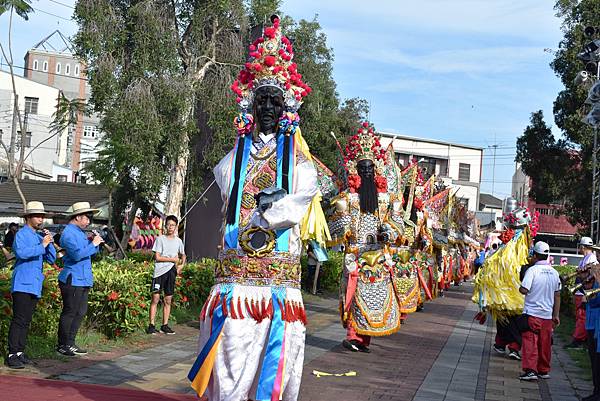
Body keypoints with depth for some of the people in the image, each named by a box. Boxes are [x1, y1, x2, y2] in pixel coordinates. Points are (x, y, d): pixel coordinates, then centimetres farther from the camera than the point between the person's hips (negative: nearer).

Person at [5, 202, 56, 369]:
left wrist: (49, 242, -2)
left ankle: (20, 352, 15)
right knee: (19, 320, -9)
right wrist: (42, 245, -21)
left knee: (26, 321, 10)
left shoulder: (40, 236, 16)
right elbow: (22, 252, -24)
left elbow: (52, 259, 12)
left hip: (35, 286, 7)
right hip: (22, 285, -7)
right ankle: (12, 355, -7)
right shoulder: (21, 234, -4)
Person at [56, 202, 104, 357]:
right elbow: (77, 254, -24)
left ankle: (70, 343, 20)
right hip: (72, 280, -10)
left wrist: (95, 242, 4)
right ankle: (62, 345, 6)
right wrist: (93, 244, -16)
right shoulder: (69, 233, -12)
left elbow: (91, 252, 23)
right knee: (69, 313, -3)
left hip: (83, 280, 10)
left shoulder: (79, 232, 17)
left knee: (80, 312, 12)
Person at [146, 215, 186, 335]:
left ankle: (165, 326, 12)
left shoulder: (178, 241, 11)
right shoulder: (160, 239, -1)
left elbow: (183, 255, 28)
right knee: (155, 298, -6)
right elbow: (157, 257, -8)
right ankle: (151, 325, -2)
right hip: (159, 271, -4)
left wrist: (181, 265, 11)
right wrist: (173, 259, -6)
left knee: (168, 300, 6)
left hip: (171, 272, 4)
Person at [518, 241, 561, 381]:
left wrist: (519, 287, 3)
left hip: (532, 313, -5)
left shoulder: (532, 270, -13)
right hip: (547, 315, 5)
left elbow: (524, 290, -20)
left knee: (530, 342, -2)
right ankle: (544, 371, 20)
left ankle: (530, 370, -8)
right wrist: (556, 315, 15)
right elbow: (557, 296, 9)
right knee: (545, 344, 12)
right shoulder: (554, 272, 5)